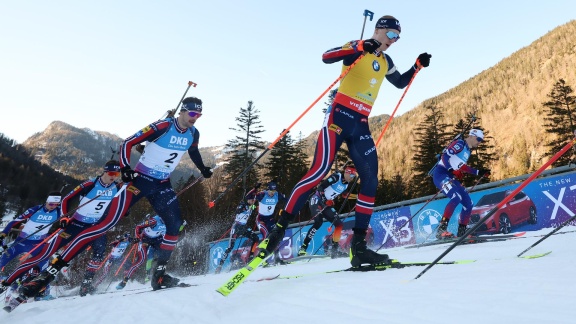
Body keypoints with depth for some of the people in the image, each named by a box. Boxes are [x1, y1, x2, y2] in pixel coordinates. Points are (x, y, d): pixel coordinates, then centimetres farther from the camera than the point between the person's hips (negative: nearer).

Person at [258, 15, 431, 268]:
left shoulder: (386, 62, 21)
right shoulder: (356, 47, 2)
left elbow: (400, 83, 37)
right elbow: (326, 57, -16)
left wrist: (418, 65, 22)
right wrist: (358, 47, -27)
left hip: (361, 125, 7)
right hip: (339, 116, -7)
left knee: (371, 180, -4)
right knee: (319, 171, -21)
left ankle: (358, 246, 0)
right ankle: (279, 228, -16)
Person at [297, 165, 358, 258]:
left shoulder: (347, 184, 5)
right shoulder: (336, 176, -17)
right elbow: (321, 186, -23)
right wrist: (324, 200, -31)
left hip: (327, 204, 8)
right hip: (317, 200, -8)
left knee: (339, 224, -3)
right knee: (318, 222, -26)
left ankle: (334, 248, 9)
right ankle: (303, 247, -19)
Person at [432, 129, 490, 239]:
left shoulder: (468, 150, 22)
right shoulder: (459, 144, -6)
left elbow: (463, 167, 30)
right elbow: (445, 156, -18)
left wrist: (479, 172, 27)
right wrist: (452, 170, -27)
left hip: (451, 177, 10)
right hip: (441, 174, -10)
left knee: (468, 203, 4)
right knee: (457, 197, -28)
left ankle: (461, 232, 11)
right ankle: (441, 229, -30)